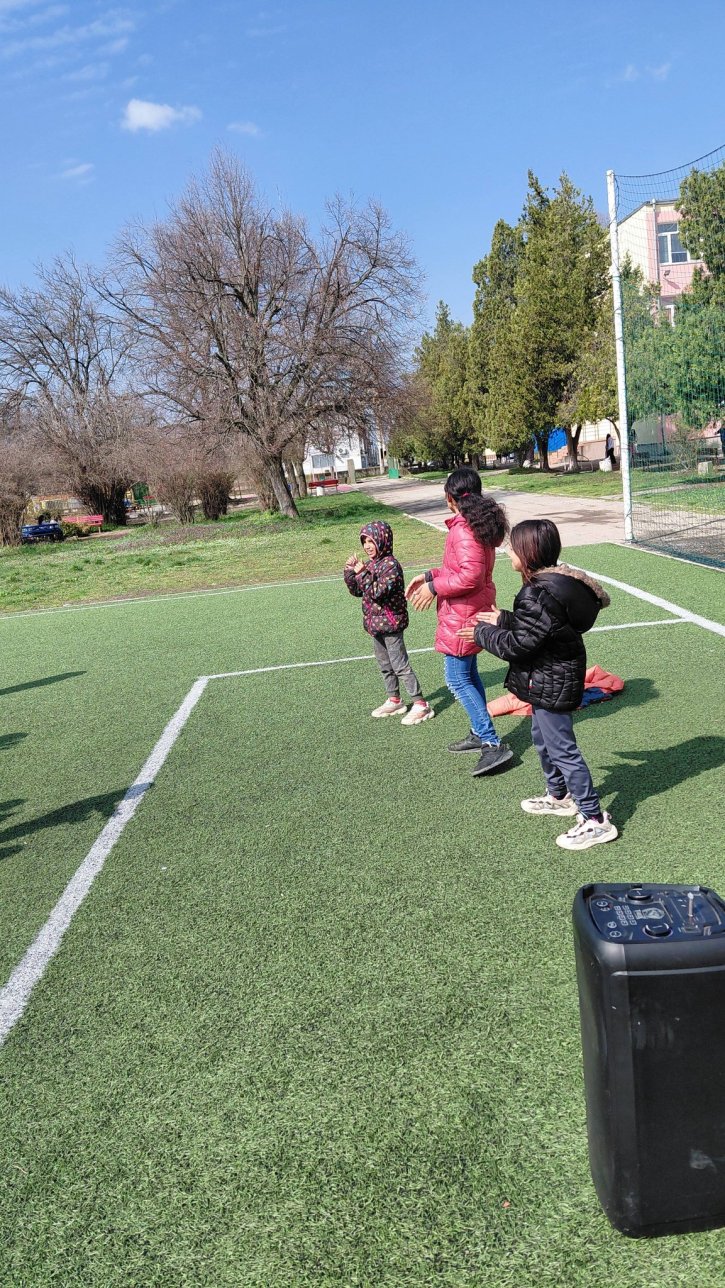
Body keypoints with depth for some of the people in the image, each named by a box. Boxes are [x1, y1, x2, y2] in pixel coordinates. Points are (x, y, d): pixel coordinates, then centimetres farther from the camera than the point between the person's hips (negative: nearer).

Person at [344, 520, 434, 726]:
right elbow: (357, 591, 12)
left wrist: (363, 573, -23)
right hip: (376, 624, 9)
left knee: (400, 665, -6)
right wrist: (350, 572, -1)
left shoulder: (390, 564, -18)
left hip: (390, 623, -9)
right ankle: (394, 700, 31)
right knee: (384, 664, 18)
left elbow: (378, 592, -26)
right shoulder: (370, 564, 9)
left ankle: (421, 704, 0)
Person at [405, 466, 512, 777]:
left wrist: (434, 587, -18)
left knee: (457, 679, -5)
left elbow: (470, 576, -27)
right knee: (468, 674, 20)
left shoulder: (464, 528, -22)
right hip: (474, 611, 11)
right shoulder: (479, 522, 10)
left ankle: (493, 744, -4)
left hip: (463, 615, -11)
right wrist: (431, 575, 11)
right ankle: (480, 733, 31)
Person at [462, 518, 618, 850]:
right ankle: (558, 796, 44)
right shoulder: (554, 581, 4)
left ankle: (594, 820, 8)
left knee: (562, 748, -2)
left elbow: (516, 645, -24)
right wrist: (504, 620, 8)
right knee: (542, 737, 25)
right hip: (552, 677, 11)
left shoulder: (541, 594, -28)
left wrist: (482, 632, -10)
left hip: (551, 683, -11)